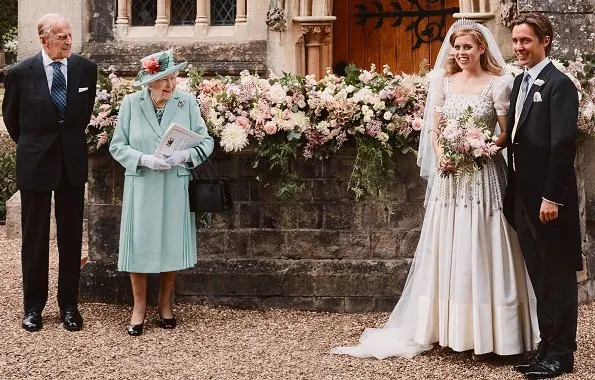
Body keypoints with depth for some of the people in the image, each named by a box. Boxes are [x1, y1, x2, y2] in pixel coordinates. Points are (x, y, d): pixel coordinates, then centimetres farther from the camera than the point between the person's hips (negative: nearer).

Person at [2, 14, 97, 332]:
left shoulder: (86, 69, -4)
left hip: (73, 161, 2)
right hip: (35, 162, -2)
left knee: (71, 237, 7)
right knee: (34, 237, 7)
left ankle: (69, 305, 18)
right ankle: (33, 307, 18)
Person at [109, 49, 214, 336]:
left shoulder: (187, 102, -2)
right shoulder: (131, 103, -3)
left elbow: (206, 141, -1)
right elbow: (117, 145, -1)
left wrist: (185, 155, -19)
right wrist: (144, 159, -17)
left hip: (175, 186, 1)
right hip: (141, 186, -1)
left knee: (171, 245, 8)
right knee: (139, 246, 2)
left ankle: (165, 305, 26)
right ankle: (139, 308, 18)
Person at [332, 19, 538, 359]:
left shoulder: (497, 84, -2)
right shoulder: (445, 82, 10)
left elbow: (507, 133, -2)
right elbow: (433, 127, 9)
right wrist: (441, 154, -10)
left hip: (483, 174, -4)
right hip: (449, 175, 4)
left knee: (480, 250, -3)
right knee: (447, 249, 6)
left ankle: (484, 334, 5)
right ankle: (450, 328, 15)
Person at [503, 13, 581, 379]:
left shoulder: (559, 84, -12)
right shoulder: (520, 82, 13)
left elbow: (564, 144, -17)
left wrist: (552, 197, -20)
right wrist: (514, 192, 11)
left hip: (549, 196, -8)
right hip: (523, 195, 8)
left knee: (557, 276, 2)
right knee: (539, 275, 13)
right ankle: (547, 345, 22)